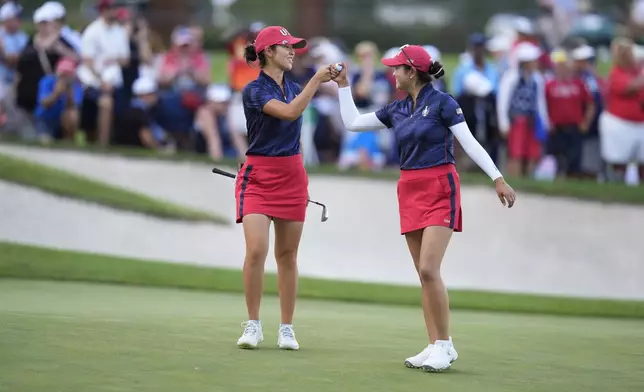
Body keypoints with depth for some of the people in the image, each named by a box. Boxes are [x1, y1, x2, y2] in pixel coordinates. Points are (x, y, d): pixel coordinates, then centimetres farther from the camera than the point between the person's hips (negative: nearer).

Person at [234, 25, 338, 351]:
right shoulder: (253, 90, -10)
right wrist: (316, 80, -23)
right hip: (258, 177, -5)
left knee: (287, 255, 6)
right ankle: (253, 325, -4)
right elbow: (289, 112, -26)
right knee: (257, 250, -16)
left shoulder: (294, 87, 10)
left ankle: (287, 329, 11)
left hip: (292, 177, 5)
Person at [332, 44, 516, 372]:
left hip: (440, 191, -7)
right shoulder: (396, 110, 11)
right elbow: (352, 122, 20)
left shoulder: (442, 102, -8)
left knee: (428, 270, -15)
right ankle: (434, 347, 6)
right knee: (424, 275, 4)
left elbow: (470, 143, -11)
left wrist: (497, 178, -19)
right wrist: (343, 85, 16)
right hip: (410, 192, 7)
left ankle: (445, 345, -6)